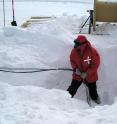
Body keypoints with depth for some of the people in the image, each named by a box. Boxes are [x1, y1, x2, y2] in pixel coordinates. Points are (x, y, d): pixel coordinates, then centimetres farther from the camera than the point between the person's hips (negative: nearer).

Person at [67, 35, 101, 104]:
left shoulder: (93, 52, -27)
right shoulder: (74, 51, -16)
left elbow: (95, 65, -20)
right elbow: (72, 60, 1)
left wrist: (86, 73, -25)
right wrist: (75, 68, -19)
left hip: (90, 75, -2)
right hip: (78, 75, 2)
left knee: (92, 90, 18)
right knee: (72, 89, 1)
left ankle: (95, 98, 46)